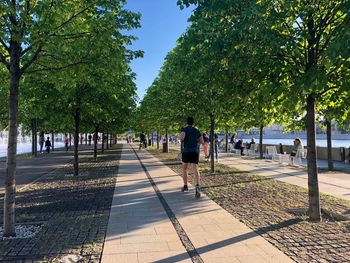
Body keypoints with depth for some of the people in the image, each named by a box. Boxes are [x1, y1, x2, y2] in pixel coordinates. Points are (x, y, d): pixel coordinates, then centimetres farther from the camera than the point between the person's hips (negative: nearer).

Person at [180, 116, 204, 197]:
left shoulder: (184, 129, -1)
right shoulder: (197, 131, 12)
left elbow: (181, 138, -21)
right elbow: (202, 143, 15)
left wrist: (181, 139, 4)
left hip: (186, 152, -2)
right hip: (195, 152, 2)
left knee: (184, 169, 20)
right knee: (195, 170, -10)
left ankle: (185, 186, 25)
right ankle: (197, 186, -33)